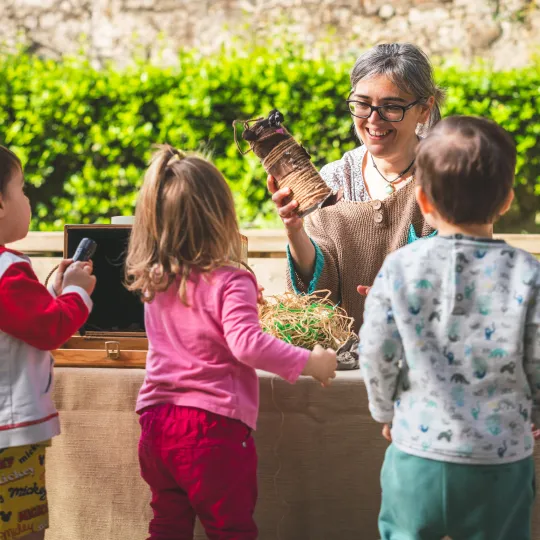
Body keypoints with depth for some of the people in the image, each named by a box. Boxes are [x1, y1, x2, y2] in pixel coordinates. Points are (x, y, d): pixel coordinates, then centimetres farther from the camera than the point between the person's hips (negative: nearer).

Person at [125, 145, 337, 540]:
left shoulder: (154, 282, 7)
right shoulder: (229, 282, -13)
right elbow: (246, 343, -25)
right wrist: (307, 363, -18)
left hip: (155, 421, 6)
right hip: (212, 424, -6)